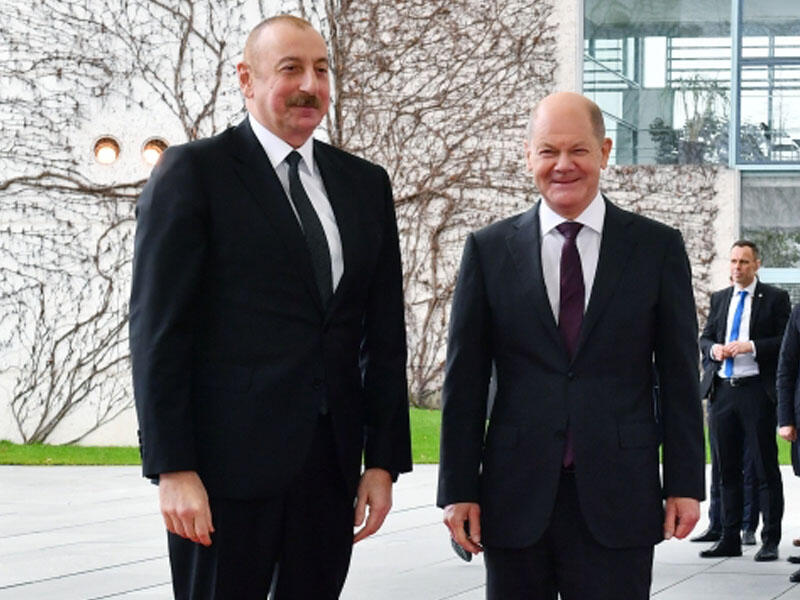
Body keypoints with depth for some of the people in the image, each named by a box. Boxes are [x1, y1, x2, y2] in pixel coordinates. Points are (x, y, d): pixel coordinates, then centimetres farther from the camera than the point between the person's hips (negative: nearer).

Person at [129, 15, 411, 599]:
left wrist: (384, 460, 7)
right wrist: (172, 468, -13)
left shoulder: (365, 183, 14)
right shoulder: (192, 171, -2)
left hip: (332, 461, 5)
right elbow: (159, 328, -7)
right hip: (229, 461, -5)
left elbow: (384, 332, 14)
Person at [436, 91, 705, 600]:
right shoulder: (490, 249, 6)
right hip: (516, 496, 1)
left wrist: (685, 483, 0)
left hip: (618, 499, -1)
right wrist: (458, 490, 1)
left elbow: (679, 377, 5)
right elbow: (464, 380, 6)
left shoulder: (658, 247, 5)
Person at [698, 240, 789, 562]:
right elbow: (704, 338, 17)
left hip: (757, 390, -5)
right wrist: (713, 348, -5)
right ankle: (729, 538, 14)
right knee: (726, 468, 8)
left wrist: (751, 347, -18)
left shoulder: (775, 298, 1)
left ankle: (770, 541, 1)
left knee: (766, 468, -2)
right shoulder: (719, 298, 16)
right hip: (722, 390, 5)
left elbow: (786, 342, -5)